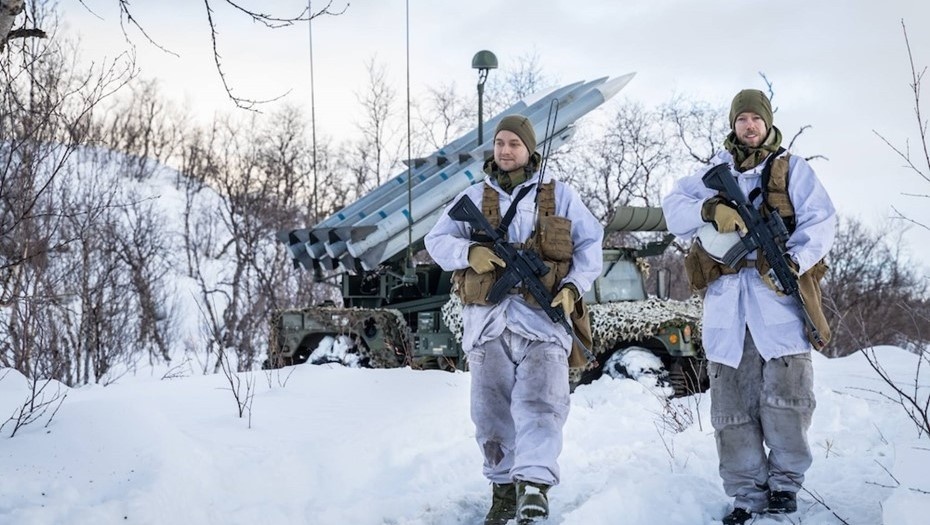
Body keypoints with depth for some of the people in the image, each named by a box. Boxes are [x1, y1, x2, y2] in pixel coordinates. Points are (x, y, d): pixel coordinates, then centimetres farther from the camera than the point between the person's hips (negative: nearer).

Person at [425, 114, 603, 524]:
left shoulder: (560, 195, 13)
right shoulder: (474, 198, 16)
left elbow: (590, 244, 12)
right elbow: (436, 240, 10)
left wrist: (574, 287, -5)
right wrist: (470, 253, -12)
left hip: (542, 317, -2)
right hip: (487, 319, 2)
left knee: (539, 402, -17)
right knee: (492, 410, 4)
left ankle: (533, 485, -26)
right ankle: (504, 488, 15)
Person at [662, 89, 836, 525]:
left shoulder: (793, 169, 11)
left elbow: (820, 222, -1)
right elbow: (673, 210, 5)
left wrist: (792, 262, -18)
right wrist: (711, 209, -15)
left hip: (778, 291, -2)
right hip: (727, 296, 2)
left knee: (785, 396, -8)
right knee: (732, 401, 1)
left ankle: (784, 481, 10)